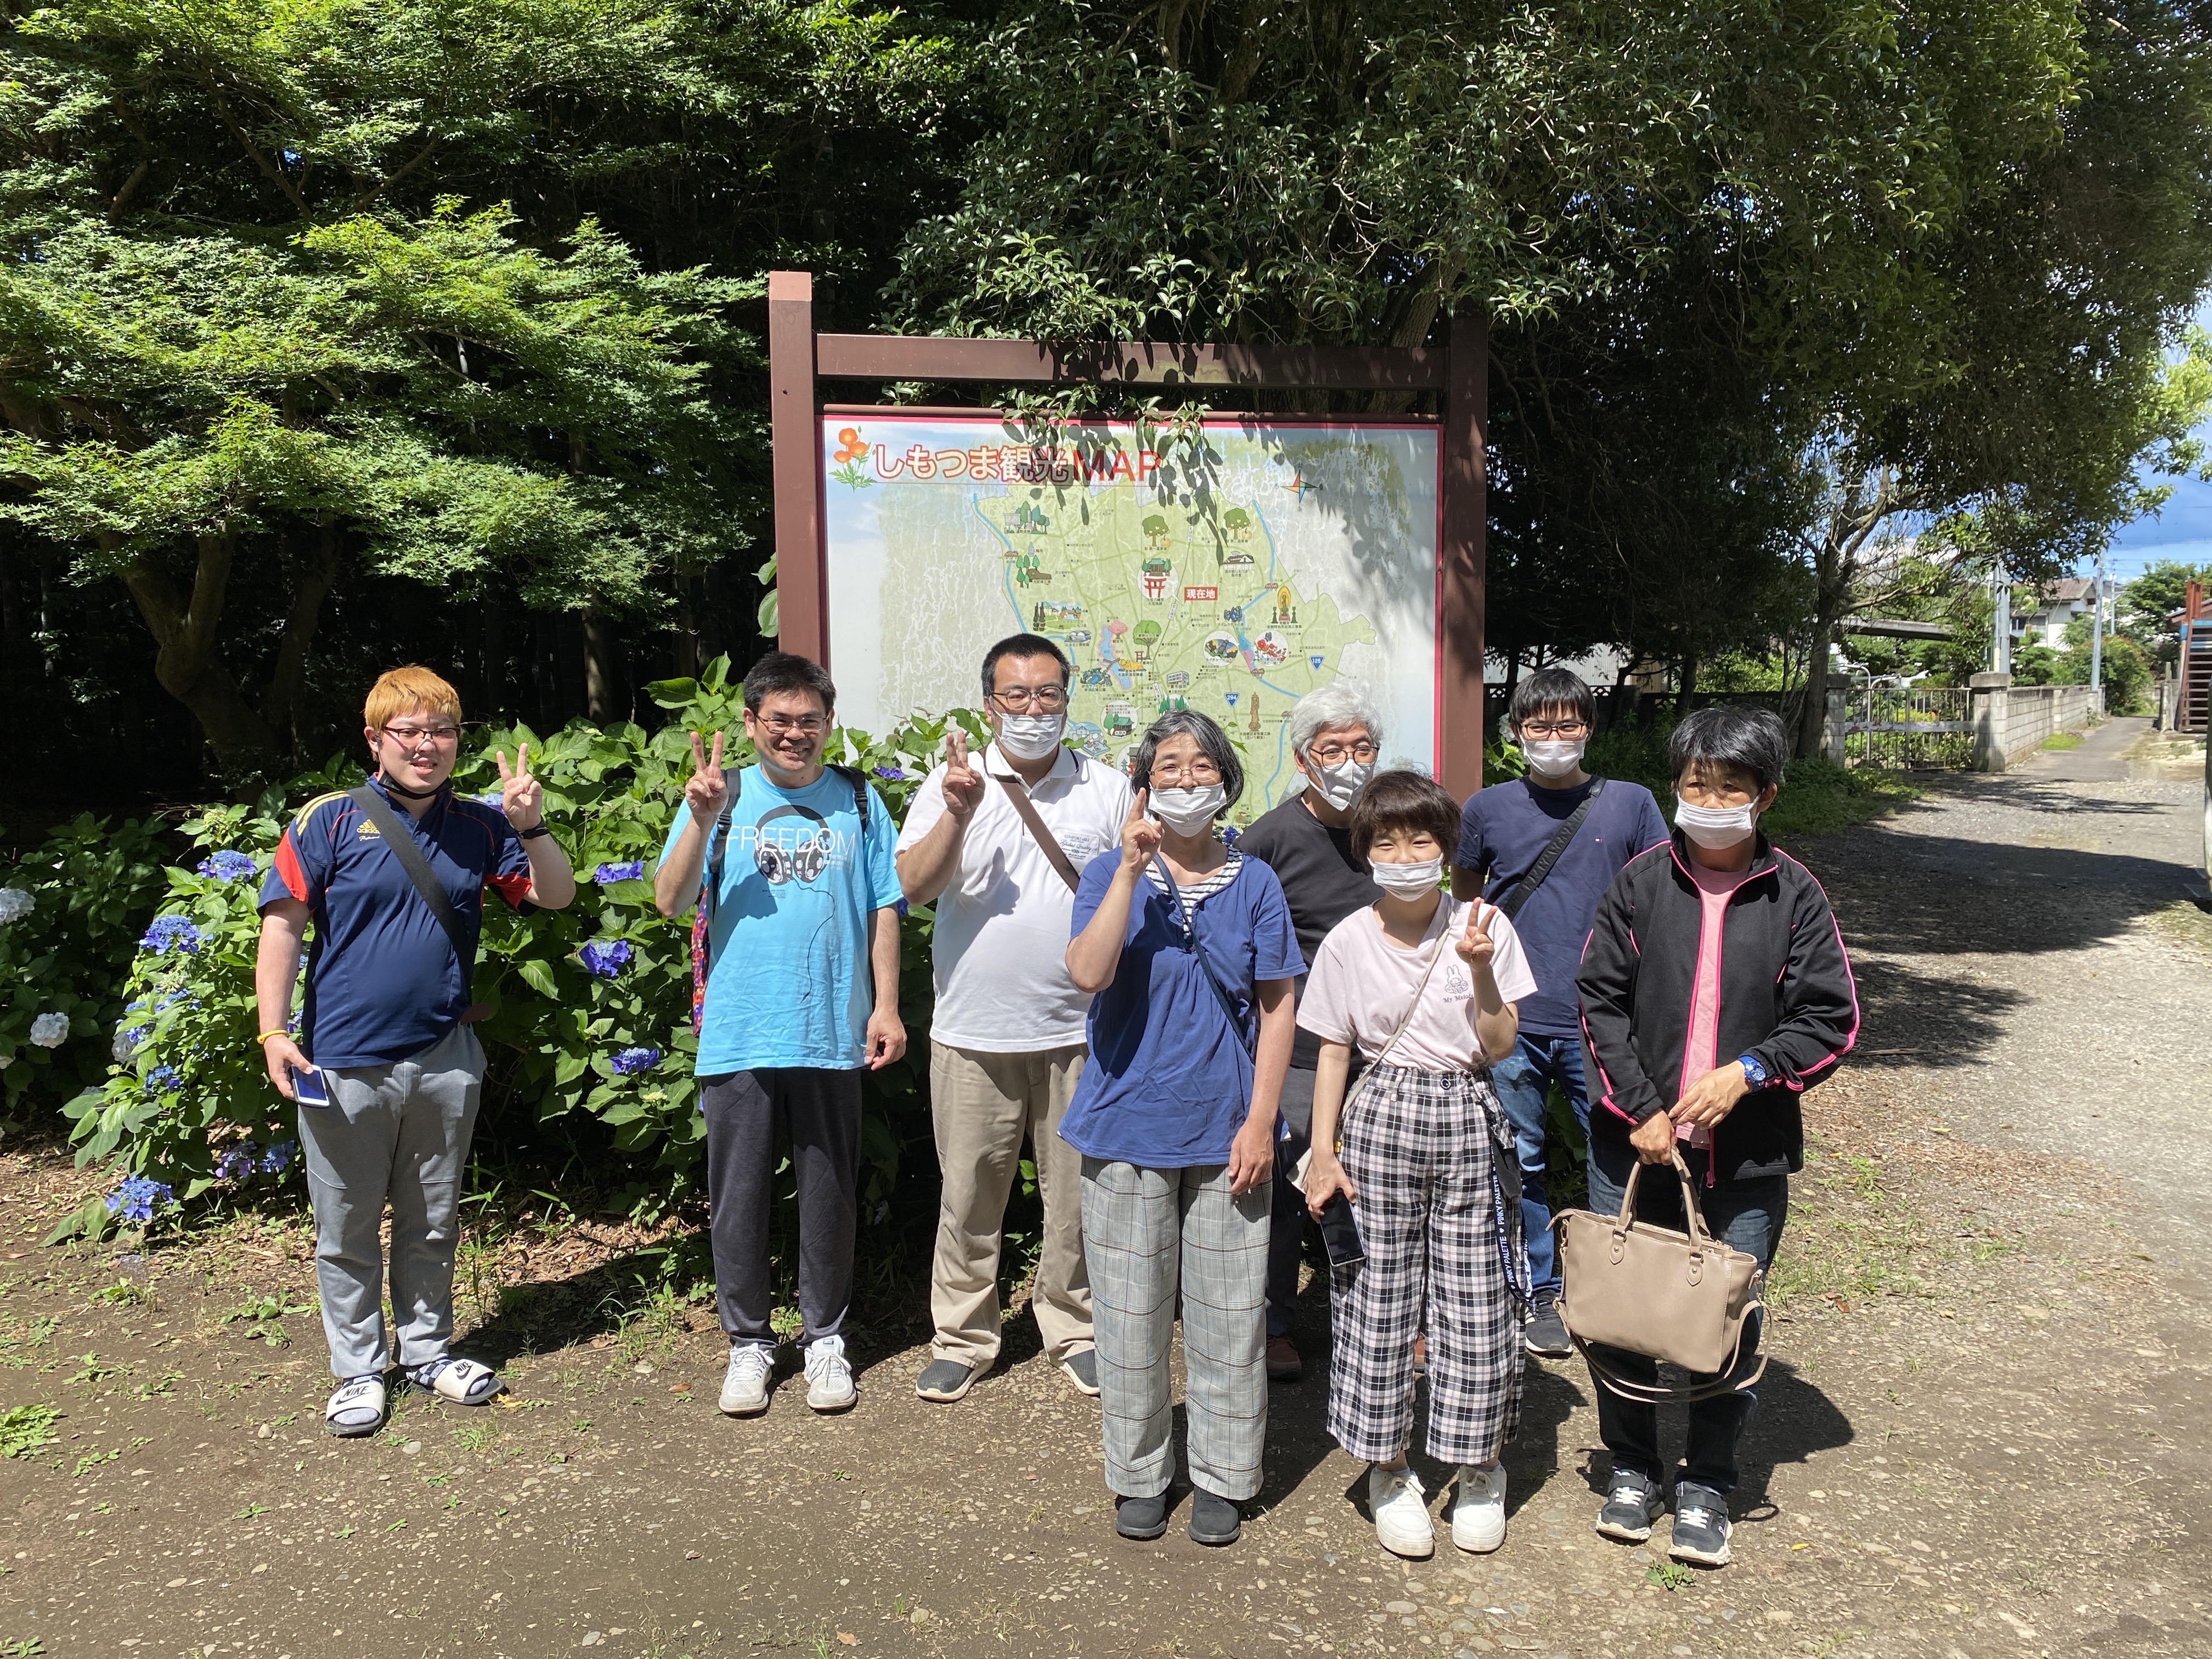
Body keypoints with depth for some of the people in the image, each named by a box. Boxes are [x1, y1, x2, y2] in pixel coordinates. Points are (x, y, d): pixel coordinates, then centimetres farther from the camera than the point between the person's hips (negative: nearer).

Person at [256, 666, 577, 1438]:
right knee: (348, 1230, 9)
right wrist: (275, 1033, -12)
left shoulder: (479, 826, 5)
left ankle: (427, 1350, 32)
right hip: (345, 1063, -3)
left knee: (433, 1222, 16)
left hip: (445, 1059, 3)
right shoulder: (329, 821, -5)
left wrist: (532, 825, -10)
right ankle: (358, 1369, 25)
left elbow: (557, 896, 6)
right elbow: (282, 927, -6)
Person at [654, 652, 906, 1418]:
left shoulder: (858, 799, 6)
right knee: (738, 1196, 8)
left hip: (831, 1034, 1)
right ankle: (749, 1340, 25)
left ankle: (825, 1337, 26)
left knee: (828, 1195, 10)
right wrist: (701, 823, -21)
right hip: (738, 1034, 0)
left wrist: (886, 1005, 0)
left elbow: (883, 909, 7)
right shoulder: (721, 798, 2)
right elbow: (671, 901, -7)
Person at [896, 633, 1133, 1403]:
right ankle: (962, 1337, 25)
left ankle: (1073, 1329, 28)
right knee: (968, 1193, 9)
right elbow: (914, 886, -8)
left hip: (1079, 1030, 1)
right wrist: (957, 814, -22)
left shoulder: (1110, 790, 6)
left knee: (1077, 1193, 10)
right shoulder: (952, 783, 2)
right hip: (973, 1031, 0)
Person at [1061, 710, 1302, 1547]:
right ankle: (1139, 1474, 28)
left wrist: (1260, 1120, -3)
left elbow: (1277, 1006, 2)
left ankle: (1222, 1476, 27)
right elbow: (1088, 974, -19)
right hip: (1129, 1129, 0)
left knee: (1228, 1314, 8)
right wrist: (1132, 867, -23)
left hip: (1225, 1132, 1)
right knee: (1131, 1313, 10)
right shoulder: (1112, 874, -1)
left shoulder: (1254, 883, 2)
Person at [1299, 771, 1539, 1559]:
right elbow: (1333, 1051, 4)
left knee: (1476, 1300, 4)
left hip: (1469, 1122, 0)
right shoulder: (1349, 941, -1)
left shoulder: (1483, 926, -2)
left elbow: (1497, 1048, -4)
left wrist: (1481, 970, -19)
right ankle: (1389, 1469, 22)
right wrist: (1323, 1151, -1)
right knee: (1379, 1296, 4)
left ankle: (1479, 1465, 25)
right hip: (1382, 1118, 0)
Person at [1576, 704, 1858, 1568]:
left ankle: (1707, 1484, 28)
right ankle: (1631, 1466, 31)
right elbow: (1601, 999, 0)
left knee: (1730, 1321, 8)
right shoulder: (1642, 880, 0)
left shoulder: (1794, 895, -2)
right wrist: (1639, 1110, -9)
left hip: (1748, 1156, -1)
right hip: (1632, 1143, 1)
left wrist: (1747, 1073, -15)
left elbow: (1831, 1018, 0)